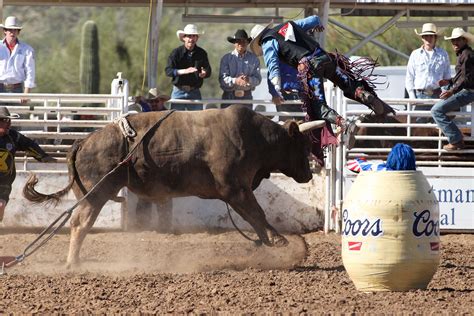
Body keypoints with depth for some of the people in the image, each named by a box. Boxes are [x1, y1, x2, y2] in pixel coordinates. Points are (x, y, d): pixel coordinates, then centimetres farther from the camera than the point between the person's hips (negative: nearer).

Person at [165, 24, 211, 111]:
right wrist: (184, 71, -24)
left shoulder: (201, 53, 8)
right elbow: (168, 70, -9)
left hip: (194, 92, 2)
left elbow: (208, 70, 6)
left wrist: (204, 73, -20)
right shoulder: (176, 52, -1)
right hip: (179, 92, -2)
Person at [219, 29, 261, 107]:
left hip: (246, 96, 1)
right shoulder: (226, 58, 2)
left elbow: (258, 79, 2)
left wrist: (249, 80, -21)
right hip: (229, 96, -1)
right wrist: (235, 81, -25)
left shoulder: (253, 59, 7)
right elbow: (222, 79, -7)